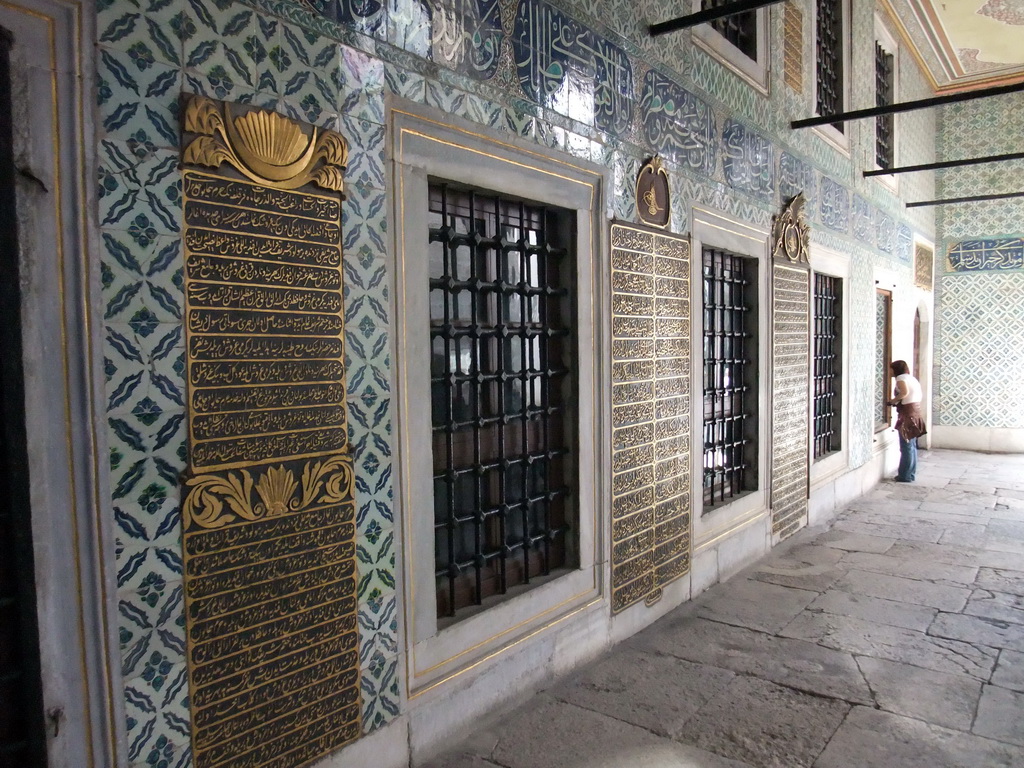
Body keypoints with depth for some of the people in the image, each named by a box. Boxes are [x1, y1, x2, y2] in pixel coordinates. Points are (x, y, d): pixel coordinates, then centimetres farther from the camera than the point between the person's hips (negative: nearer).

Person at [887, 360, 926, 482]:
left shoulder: (901, 378, -9)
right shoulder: (913, 378, 18)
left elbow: (904, 392, -27)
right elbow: (917, 397, 16)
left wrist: (892, 401, -14)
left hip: (907, 415, -9)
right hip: (915, 414, 9)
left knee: (906, 447, -5)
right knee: (912, 446, 12)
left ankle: (905, 476, -1)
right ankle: (911, 474, 16)